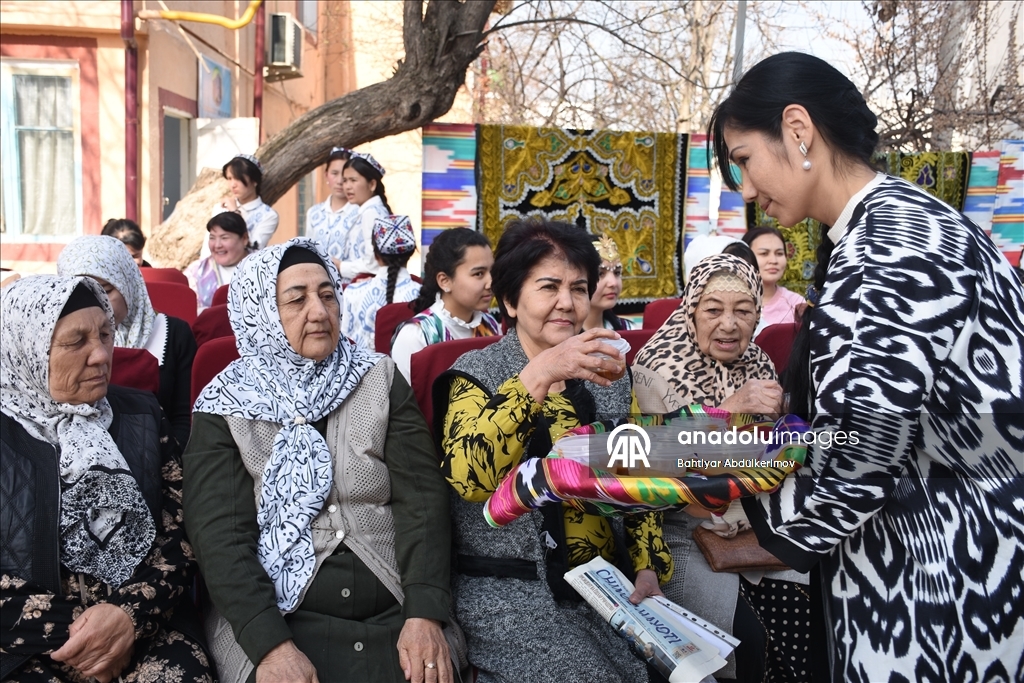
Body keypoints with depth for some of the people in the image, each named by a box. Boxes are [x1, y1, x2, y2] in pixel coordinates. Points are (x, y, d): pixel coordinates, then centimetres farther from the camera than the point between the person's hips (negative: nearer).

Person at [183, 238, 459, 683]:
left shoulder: (381, 381, 6)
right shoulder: (226, 407, 2)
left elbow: (422, 497, -2)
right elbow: (221, 535, -7)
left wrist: (424, 615, -14)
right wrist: (272, 645, -19)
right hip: (275, 624, -1)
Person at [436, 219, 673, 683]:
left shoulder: (607, 373, 10)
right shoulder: (479, 373, -4)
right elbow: (468, 476, -24)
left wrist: (648, 567, 0)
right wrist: (538, 375, -31)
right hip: (513, 593, -5)